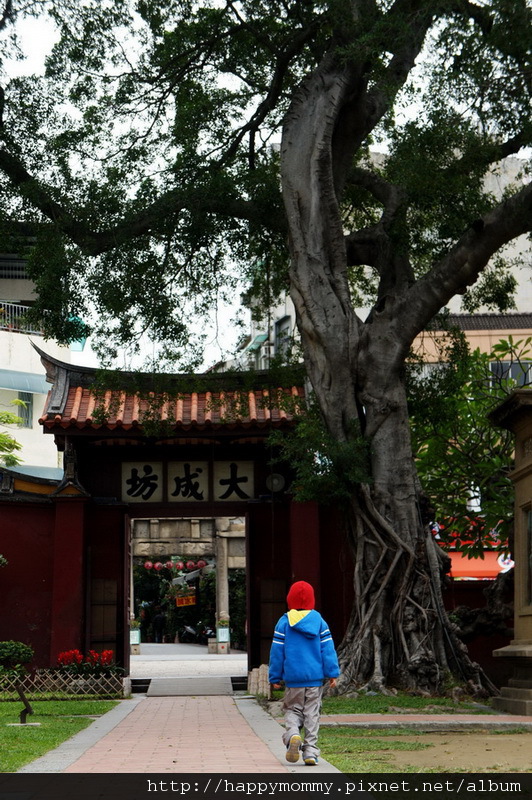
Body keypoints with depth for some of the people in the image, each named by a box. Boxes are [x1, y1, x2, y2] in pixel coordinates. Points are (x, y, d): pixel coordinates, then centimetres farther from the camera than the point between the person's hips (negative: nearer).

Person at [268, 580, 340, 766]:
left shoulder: (284, 622, -1)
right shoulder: (319, 621, 1)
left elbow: (277, 651, 1)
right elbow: (328, 649, -2)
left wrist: (275, 677, 8)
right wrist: (333, 673, 2)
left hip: (292, 678, -1)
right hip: (315, 677, 1)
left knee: (292, 710, 12)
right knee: (312, 714, 7)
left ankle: (292, 735, -16)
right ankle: (310, 752, 3)